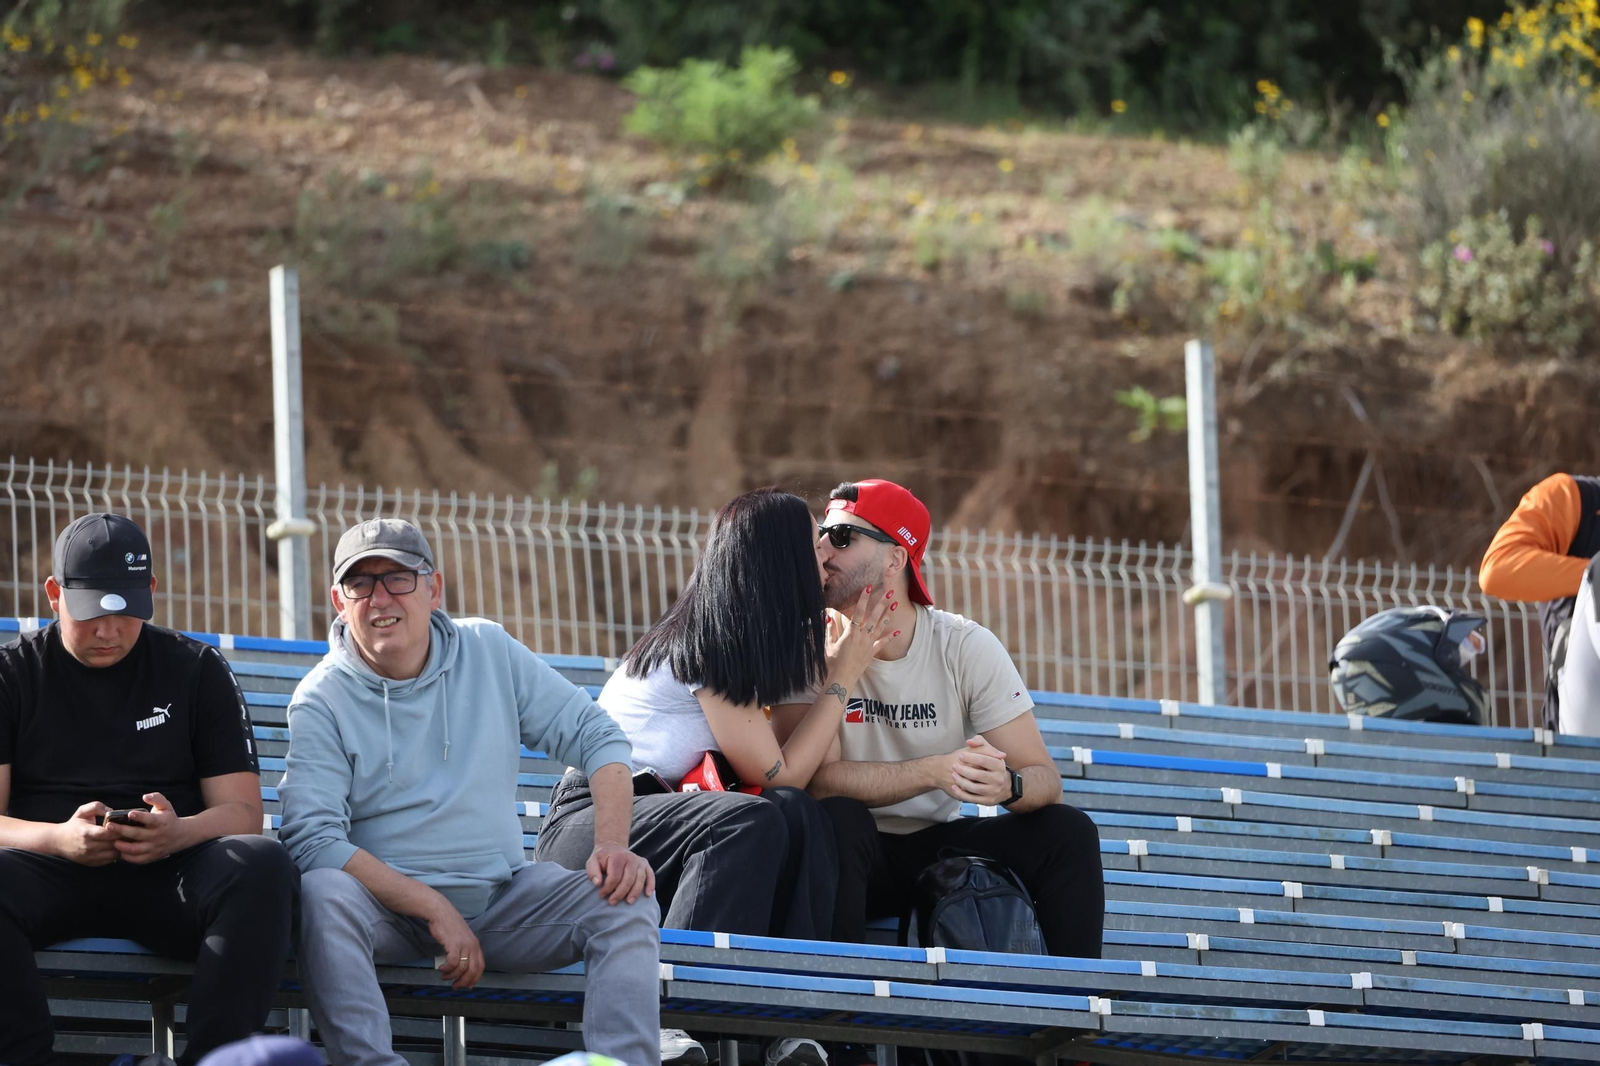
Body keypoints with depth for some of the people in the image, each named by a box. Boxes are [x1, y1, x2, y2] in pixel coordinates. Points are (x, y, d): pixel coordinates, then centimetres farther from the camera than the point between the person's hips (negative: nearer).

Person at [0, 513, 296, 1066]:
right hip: (52, 873, -1)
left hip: (170, 871, 1)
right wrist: (62, 838, -22)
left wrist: (179, 833, -19)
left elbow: (243, 811, 6)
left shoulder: (197, 669, 13)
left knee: (263, 866, -31)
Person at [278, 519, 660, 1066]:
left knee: (629, 902, -21)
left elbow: (595, 736, 8)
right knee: (322, 893, -35)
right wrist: (433, 909, -22)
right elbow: (312, 841, -15)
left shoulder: (490, 652, 6)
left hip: (502, 898, 3)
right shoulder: (321, 701, -5)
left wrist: (612, 845, -10)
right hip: (388, 909, -3)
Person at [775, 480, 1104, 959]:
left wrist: (1007, 785, -34)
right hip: (853, 855, -3)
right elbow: (817, 777, -22)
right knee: (837, 817, -35)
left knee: (1067, 830, -17)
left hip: (940, 848, 3)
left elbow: (1044, 780, -9)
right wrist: (938, 771, -33)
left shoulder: (968, 647, -5)